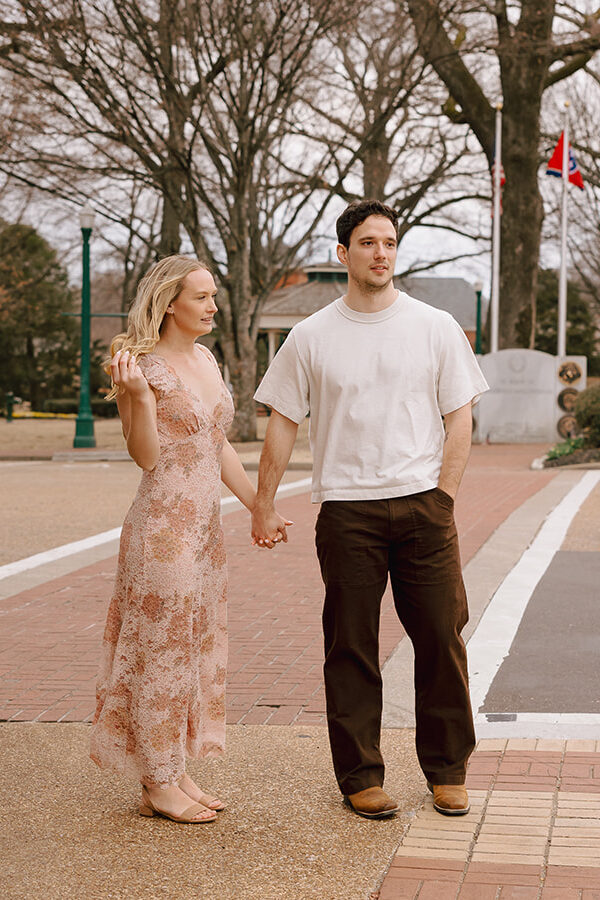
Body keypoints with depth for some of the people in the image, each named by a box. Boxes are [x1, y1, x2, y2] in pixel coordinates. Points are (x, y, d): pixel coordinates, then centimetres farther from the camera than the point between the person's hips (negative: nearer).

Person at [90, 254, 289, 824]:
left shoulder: (206, 360, 13)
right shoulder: (144, 365, -11)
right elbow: (146, 455, -15)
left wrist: (256, 507, 20)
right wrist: (136, 393, -29)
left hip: (205, 525, 9)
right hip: (163, 524, -8)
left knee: (197, 645, 12)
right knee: (162, 648, -2)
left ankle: (177, 774, 22)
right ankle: (156, 785, 8)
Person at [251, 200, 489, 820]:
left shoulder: (436, 328, 6)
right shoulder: (311, 337, 5)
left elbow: (459, 419, 7)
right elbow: (282, 423, 8)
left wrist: (441, 498, -2)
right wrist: (262, 507, 5)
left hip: (424, 508, 1)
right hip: (346, 510, 0)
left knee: (441, 641, 2)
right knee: (351, 650, 3)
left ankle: (446, 772, 16)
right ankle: (360, 776, 14)